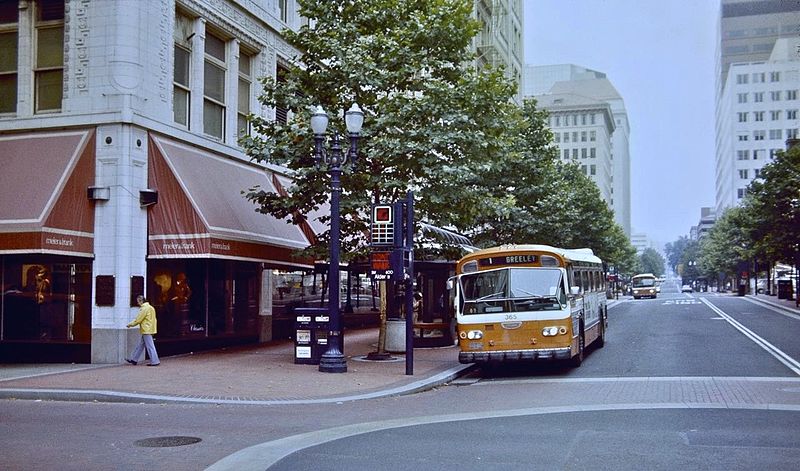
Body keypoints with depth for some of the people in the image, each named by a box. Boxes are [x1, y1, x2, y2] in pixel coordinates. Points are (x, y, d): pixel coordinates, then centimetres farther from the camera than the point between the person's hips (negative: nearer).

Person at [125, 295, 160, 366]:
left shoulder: (145, 308, -16)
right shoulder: (149, 307, 15)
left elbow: (138, 319, -13)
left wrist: (131, 324, 1)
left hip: (147, 330, -10)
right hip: (147, 330, 10)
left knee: (150, 346, -7)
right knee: (140, 345, 15)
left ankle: (155, 361, -5)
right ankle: (134, 359, 23)